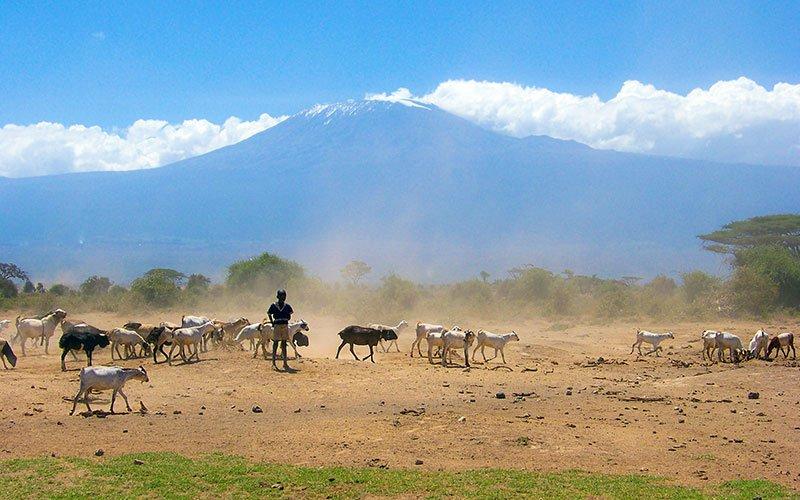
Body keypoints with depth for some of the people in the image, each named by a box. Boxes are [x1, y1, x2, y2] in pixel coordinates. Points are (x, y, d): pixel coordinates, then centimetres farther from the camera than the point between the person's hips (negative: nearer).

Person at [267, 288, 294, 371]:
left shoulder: (287, 306, 4)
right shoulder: (274, 306, -3)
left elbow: (289, 316, 17)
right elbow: (269, 314, 8)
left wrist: (286, 320, 3)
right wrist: (272, 323, 3)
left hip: (285, 326, 3)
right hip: (277, 326, -3)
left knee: (284, 344, 7)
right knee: (275, 343, -2)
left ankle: (285, 363, 11)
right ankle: (273, 363, 2)